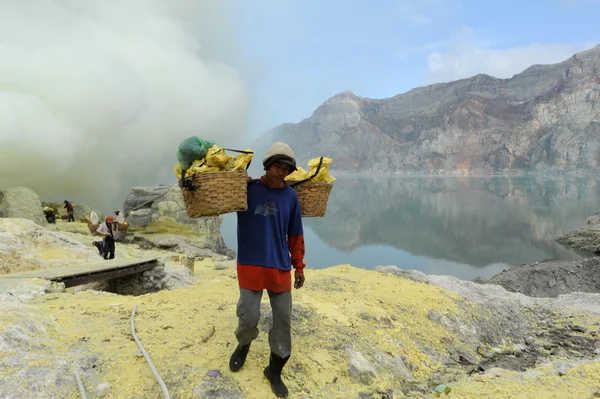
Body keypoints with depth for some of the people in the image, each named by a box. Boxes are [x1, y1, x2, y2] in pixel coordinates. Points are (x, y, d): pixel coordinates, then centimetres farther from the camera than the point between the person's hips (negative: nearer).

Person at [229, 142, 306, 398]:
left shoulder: (290, 196, 2)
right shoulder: (246, 189, -4)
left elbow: (295, 234, 9)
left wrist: (299, 266, 11)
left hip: (280, 268, 2)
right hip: (250, 266, -2)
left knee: (283, 320, 5)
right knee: (248, 317, -2)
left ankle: (275, 370, 25)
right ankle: (243, 345, 35)